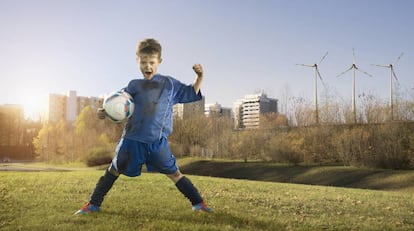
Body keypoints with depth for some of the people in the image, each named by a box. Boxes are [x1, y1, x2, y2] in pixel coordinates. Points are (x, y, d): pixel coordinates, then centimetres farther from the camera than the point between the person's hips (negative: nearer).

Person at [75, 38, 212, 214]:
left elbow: (190, 93, 14)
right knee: (113, 171, 12)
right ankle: (93, 204, 26)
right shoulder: (134, 85, 7)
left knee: (174, 173, 2)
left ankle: (199, 203, 15)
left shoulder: (169, 84, 6)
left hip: (157, 142, -1)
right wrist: (105, 112, -11)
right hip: (132, 139, 2)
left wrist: (199, 77, -1)